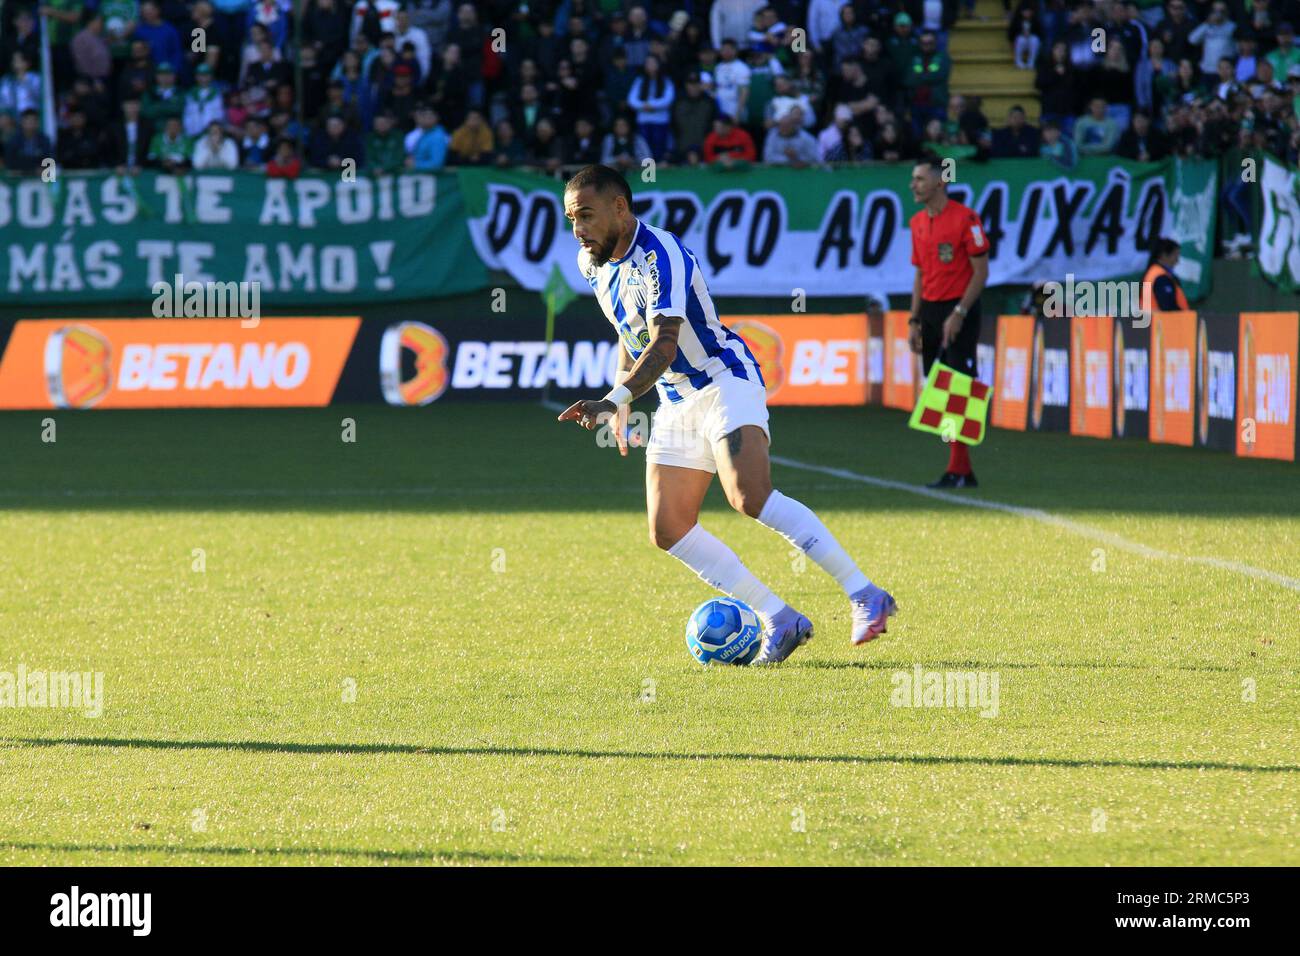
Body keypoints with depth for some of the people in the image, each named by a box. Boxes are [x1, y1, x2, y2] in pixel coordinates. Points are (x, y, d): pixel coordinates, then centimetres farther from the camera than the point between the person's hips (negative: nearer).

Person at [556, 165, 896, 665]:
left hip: (725, 383, -9)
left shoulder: (659, 257, -23)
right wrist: (621, 405, 21)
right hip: (677, 403, 9)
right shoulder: (594, 262, 5)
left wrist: (614, 400, -48)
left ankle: (865, 596, -27)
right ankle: (780, 621, 2)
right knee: (668, 530, -3)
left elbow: (664, 346, -35)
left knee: (751, 497, -29)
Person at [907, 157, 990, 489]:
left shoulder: (965, 218, -9)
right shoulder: (918, 223, 13)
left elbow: (981, 271, -11)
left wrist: (959, 313, -17)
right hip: (930, 310, 8)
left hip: (959, 311, -8)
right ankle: (963, 471, 10)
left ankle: (957, 470, -12)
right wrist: (914, 321, 13)